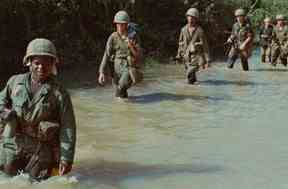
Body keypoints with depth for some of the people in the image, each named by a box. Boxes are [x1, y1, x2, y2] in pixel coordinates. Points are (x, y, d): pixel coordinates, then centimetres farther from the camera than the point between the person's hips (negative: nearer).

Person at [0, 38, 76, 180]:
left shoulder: (59, 93, -13)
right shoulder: (15, 82, -2)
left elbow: (68, 127, -13)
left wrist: (66, 158, -15)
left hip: (42, 147, -3)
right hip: (14, 143, 3)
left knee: (36, 180, 8)